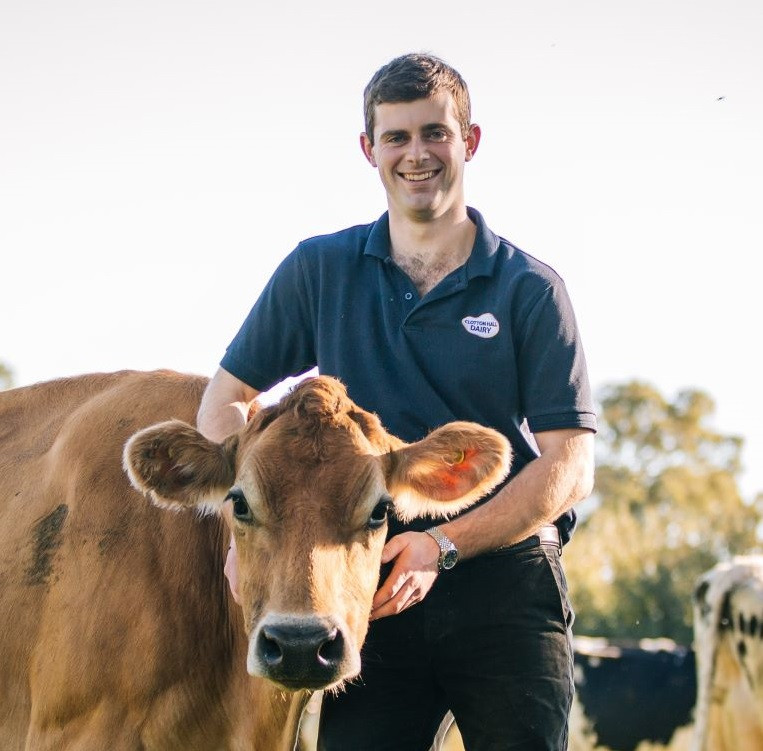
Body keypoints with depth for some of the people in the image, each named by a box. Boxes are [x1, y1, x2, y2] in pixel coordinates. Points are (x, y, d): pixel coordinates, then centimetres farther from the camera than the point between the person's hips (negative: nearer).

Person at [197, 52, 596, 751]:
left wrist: (444, 545, -15)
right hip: (368, 588, 1)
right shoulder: (319, 271, 10)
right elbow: (225, 400, 12)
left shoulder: (531, 288, 2)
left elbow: (570, 465, -3)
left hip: (505, 584, -1)